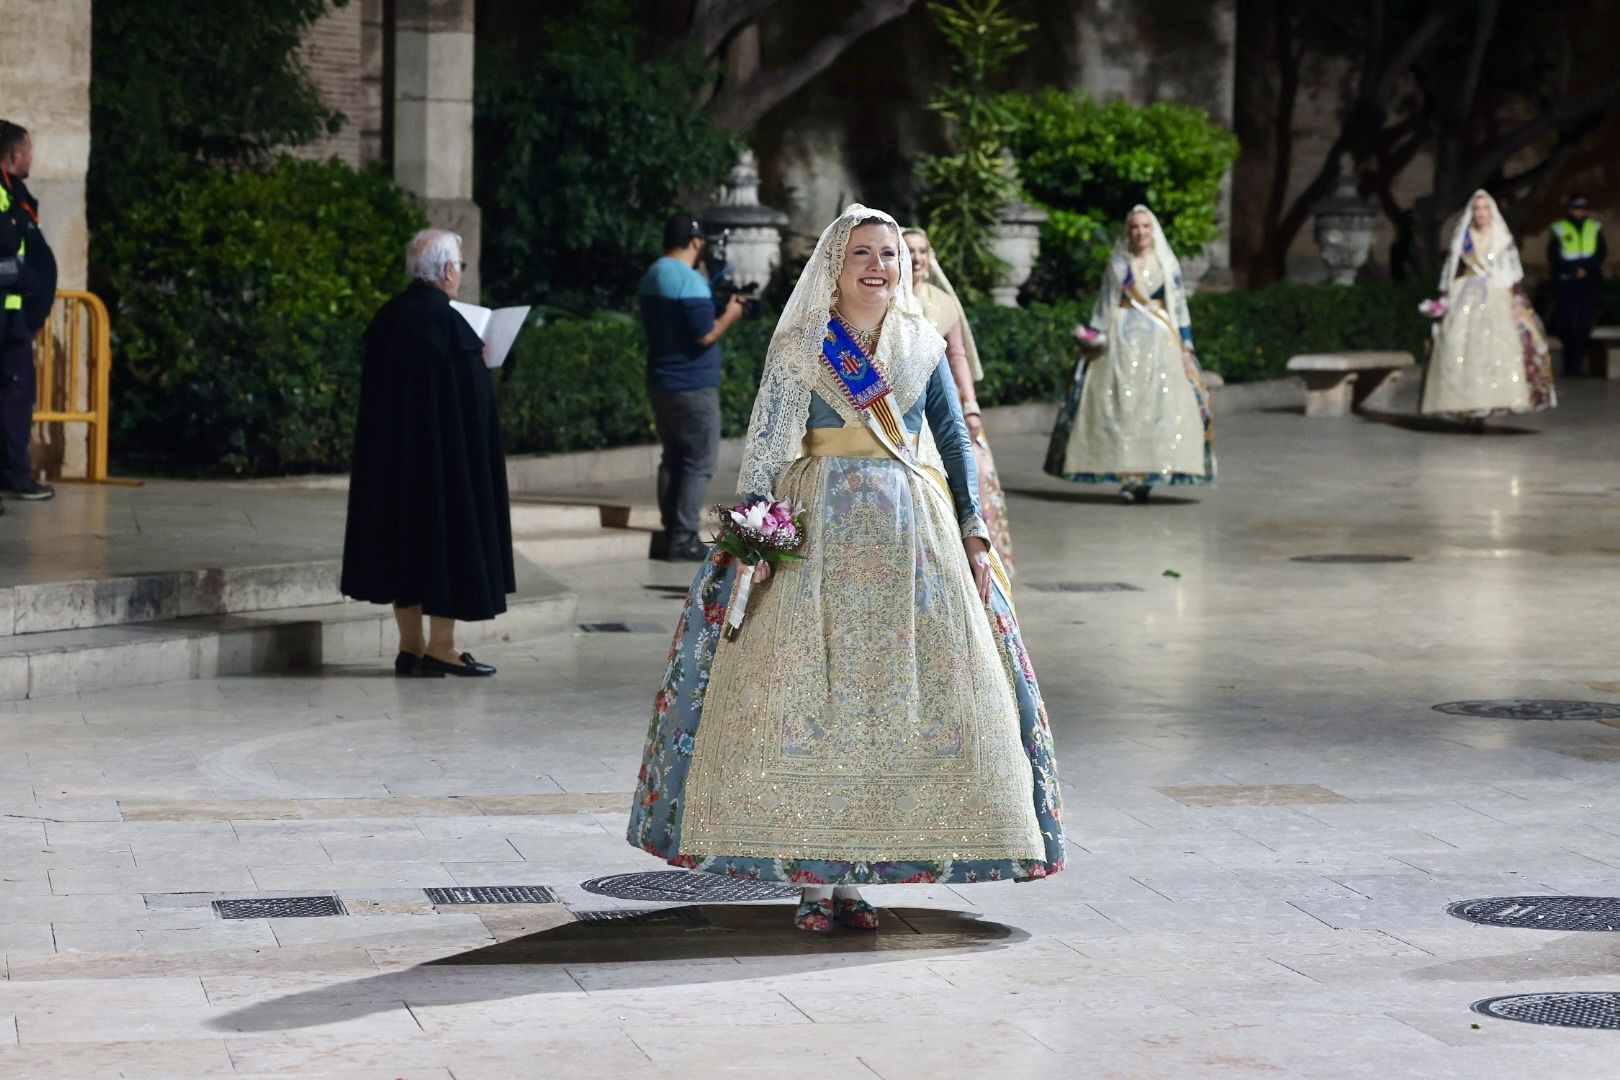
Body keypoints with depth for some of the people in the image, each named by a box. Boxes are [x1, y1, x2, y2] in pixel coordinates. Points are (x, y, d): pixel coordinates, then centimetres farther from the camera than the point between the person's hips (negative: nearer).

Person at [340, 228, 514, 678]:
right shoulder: (447, 322, -18)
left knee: (406, 538, 12)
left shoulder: (387, 317, 5)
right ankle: (441, 649, 3)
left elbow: (378, 388, 12)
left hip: (392, 451, 8)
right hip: (446, 449, -8)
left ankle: (410, 647, 14)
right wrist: (479, 360, -1)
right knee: (450, 539, 1)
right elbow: (471, 394, -19)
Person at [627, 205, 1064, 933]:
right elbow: (763, 449, -1)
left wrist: (974, 532, 4)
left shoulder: (923, 344, 10)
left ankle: (851, 873, 8)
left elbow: (955, 439, 12)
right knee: (807, 698, -6)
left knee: (906, 702, 1)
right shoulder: (798, 346, 2)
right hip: (819, 534, -3)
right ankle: (812, 879, -1)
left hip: (910, 537, 3)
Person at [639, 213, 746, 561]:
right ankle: (684, 539, -5)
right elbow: (706, 335, -21)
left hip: (661, 384, 9)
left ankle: (670, 534, 16)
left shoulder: (652, 276, 10)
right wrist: (729, 315, -4)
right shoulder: (691, 281, -19)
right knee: (700, 463, -3)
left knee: (673, 459, 15)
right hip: (693, 387, -9)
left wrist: (712, 306, 17)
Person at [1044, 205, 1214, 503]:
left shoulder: (1167, 265, 10)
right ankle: (1126, 476, -6)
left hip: (1159, 343, 0)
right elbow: (1104, 306, 13)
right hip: (1122, 342, 0)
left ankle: (1148, 476, -6)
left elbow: (1179, 306, 9)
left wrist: (1185, 346, 3)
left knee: (1157, 406, -9)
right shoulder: (1118, 265, 11)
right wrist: (1094, 338, 6)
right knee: (1121, 406, -7)